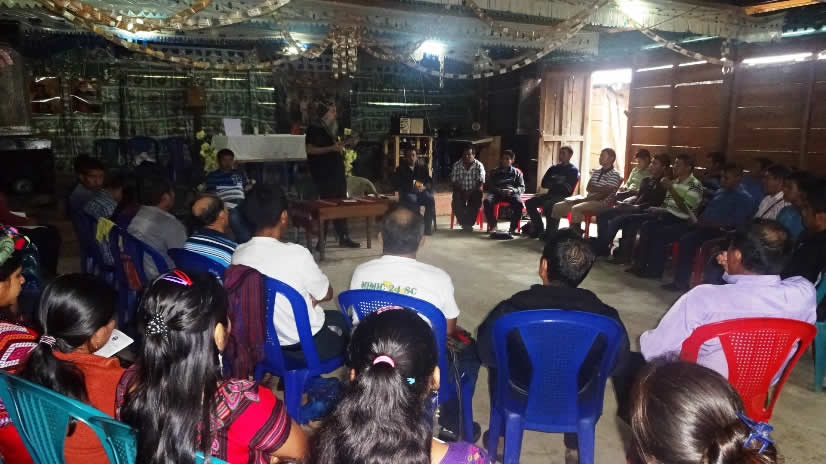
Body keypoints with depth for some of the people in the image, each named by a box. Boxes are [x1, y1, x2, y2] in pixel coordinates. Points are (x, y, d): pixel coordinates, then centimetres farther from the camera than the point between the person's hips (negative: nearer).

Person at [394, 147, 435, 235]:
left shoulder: (422, 168, 20)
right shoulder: (400, 169, 12)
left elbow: (430, 181, 11)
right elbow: (396, 184, 1)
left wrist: (424, 187, -14)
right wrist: (411, 187, -15)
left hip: (422, 192, 2)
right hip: (408, 193, -2)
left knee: (430, 200, -31)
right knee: (412, 201, -38)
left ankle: (428, 227, -26)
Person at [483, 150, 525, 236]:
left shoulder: (517, 172, 21)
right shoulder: (494, 172, 23)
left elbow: (522, 188, 11)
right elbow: (489, 186, 12)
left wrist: (512, 190, -12)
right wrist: (500, 190, -10)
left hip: (512, 193, -1)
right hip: (496, 193, 1)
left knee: (519, 203, -36)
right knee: (487, 201, -34)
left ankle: (513, 227, -27)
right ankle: (493, 226, -25)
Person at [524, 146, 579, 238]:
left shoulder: (573, 170, 3)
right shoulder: (554, 168, 19)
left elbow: (567, 188, -9)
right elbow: (544, 183, 12)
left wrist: (552, 184, 0)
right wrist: (557, 184, -4)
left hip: (563, 196, -6)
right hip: (550, 194, 7)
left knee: (548, 205, -37)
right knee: (529, 203, -13)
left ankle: (551, 231, -26)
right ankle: (539, 229, -6)